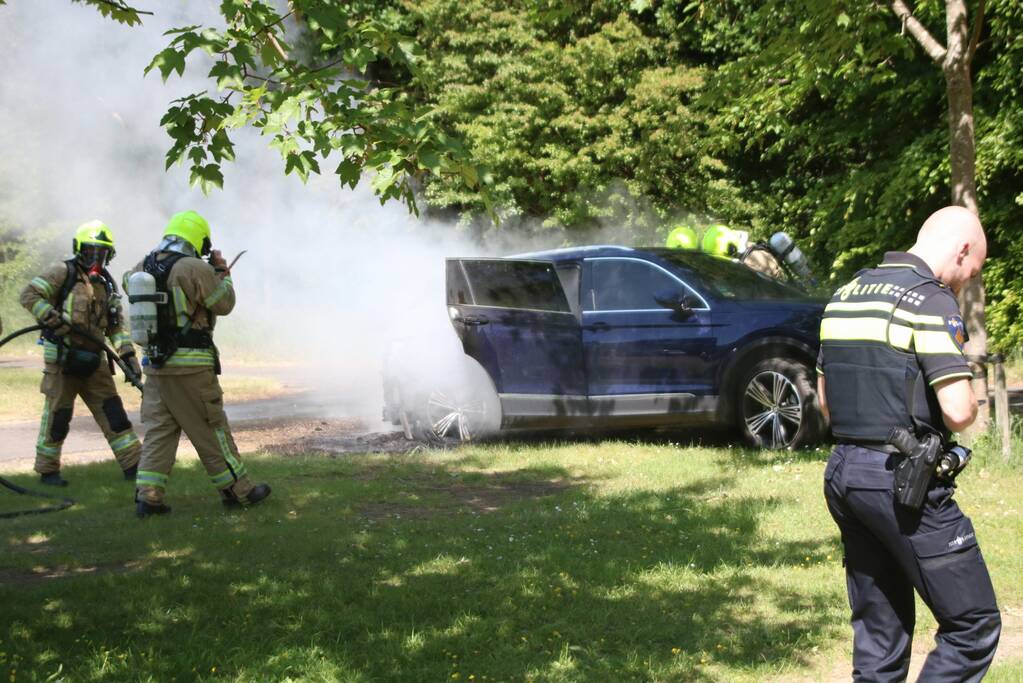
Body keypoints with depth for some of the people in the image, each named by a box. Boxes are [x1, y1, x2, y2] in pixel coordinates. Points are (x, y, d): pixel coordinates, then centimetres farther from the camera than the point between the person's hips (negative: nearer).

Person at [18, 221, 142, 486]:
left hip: (93, 359, 6)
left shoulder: (106, 284, 14)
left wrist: (128, 354, 2)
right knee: (57, 415, 0)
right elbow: (29, 294, -12)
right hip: (61, 357, -6)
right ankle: (47, 470, 14)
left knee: (112, 410, 3)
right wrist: (53, 319, -24)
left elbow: (116, 326, 14)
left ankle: (134, 466, 6)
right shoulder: (63, 272, -5)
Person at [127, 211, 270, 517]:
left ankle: (147, 495, 1)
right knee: (211, 429, 4)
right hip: (191, 366, -6)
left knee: (158, 430, 9)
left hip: (155, 363, 6)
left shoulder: (143, 267, 5)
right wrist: (222, 271, 9)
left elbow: (128, 283, 28)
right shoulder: (195, 269, -15)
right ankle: (238, 489, 15)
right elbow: (224, 303, -6)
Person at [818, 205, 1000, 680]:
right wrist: (969, 404, 3)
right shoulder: (930, 303, -12)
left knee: (878, 631, 14)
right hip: (903, 480, -8)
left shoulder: (844, 297, 14)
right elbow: (958, 411, -18)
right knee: (973, 624, 1)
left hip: (844, 472, 8)